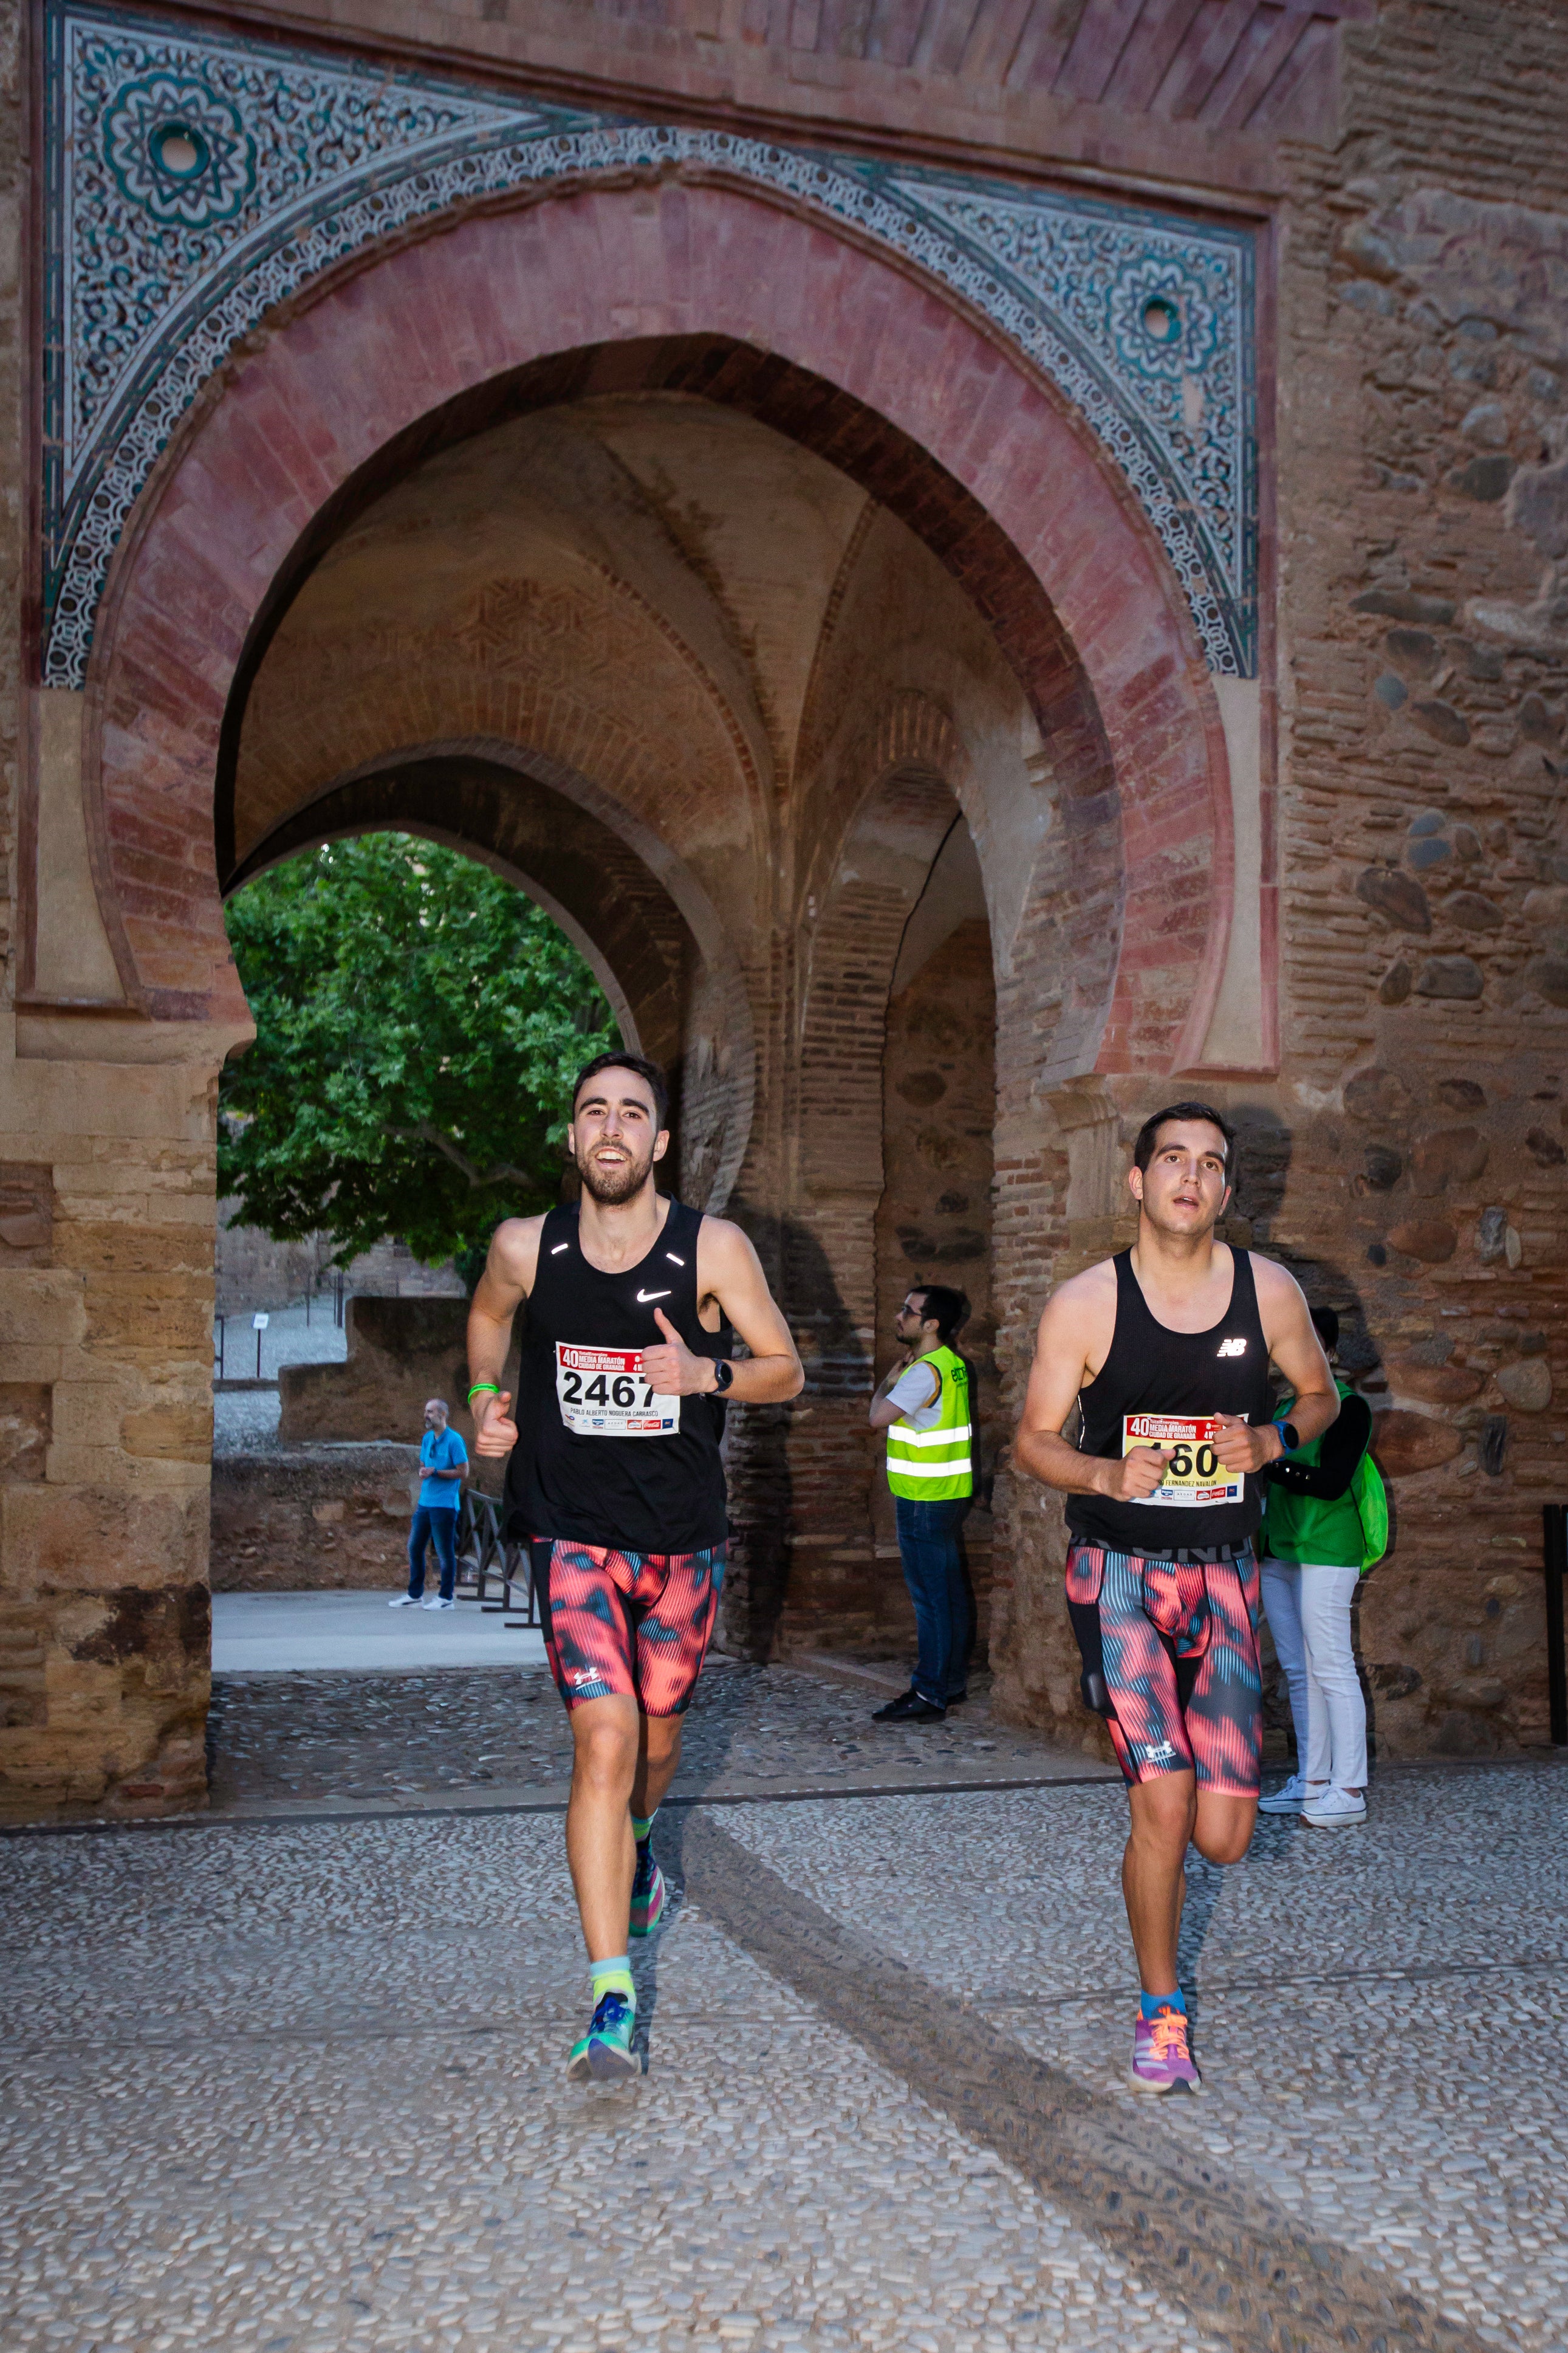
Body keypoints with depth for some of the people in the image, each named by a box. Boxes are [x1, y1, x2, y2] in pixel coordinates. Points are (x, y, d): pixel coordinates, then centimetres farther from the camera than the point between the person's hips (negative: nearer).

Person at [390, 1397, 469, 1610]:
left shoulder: (454, 1440, -11)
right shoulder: (427, 1438, 11)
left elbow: (463, 1472, -13)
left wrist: (435, 1472, -17)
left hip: (444, 1505, -7)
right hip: (425, 1504, 7)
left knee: (445, 1552, 0)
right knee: (415, 1547, 11)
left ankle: (446, 1598, 9)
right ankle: (414, 1594, 22)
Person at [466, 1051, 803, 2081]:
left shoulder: (714, 1249, -8)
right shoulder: (526, 1248, -4)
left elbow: (786, 1370, 0)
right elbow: (490, 1315, 20)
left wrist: (706, 1372, -19)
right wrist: (486, 1400, 5)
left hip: (683, 1538, 1)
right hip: (574, 1533, -1)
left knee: (657, 1736, 17)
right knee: (605, 1741, -15)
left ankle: (636, 1844, 54)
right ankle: (612, 2001, -10)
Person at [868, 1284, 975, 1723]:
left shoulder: (926, 1371, -19)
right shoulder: (951, 1364, 11)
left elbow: (879, 1416, -24)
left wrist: (890, 1379, -8)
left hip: (925, 1500, -10)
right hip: (948, 1494, 10)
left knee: (930, 1596, -6)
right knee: (949, 1591, 14)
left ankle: (928, 1696, -3)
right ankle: (951, 1683, 23)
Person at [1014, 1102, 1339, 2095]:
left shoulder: (1269, 1291, -1)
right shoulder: (1086, 1304, -7)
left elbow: (1321, 1393, 15)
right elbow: (1035, 1438, 1)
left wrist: (1274, 1438, -8)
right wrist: (1106, 1475, -20)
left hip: (1224, 1574, 2)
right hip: (1121, 1572, -2)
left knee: (1224, 1836, -1)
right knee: (1162, 1809, -10)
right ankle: (1162, 2012, 15)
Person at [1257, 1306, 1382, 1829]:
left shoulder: (1349, 1407, -5)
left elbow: (1332, 1481, -16)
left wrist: (1268, 1462, -20)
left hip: (1325, 1553, -7)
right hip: (1278, 1551, 8)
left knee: (1330, 1666, -7)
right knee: (1298, 1670, 10)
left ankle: (1349, 1790, -3)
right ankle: (1311, 1781, 16)